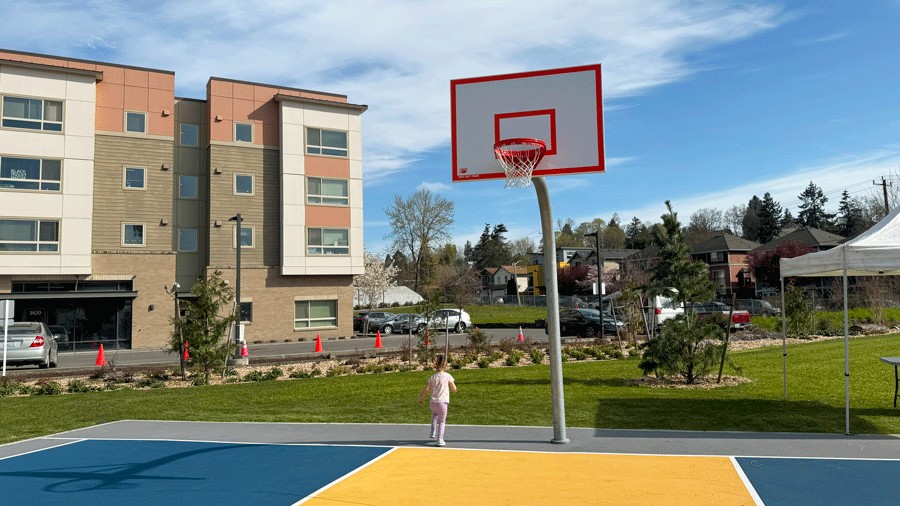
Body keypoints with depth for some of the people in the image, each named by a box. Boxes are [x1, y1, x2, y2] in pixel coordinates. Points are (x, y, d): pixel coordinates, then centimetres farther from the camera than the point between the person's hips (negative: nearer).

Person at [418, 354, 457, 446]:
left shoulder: (433, 377, 3)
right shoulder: (447, 376, -3)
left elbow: (425, 390, -1)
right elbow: (454, 389, -3)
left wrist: (420, 399, 13)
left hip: (433, 402, 3)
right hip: (443, 402, -3)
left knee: (434, 413, 34)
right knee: (442, 421, 12)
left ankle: (433, 432, 24)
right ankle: (440, 440, 6)